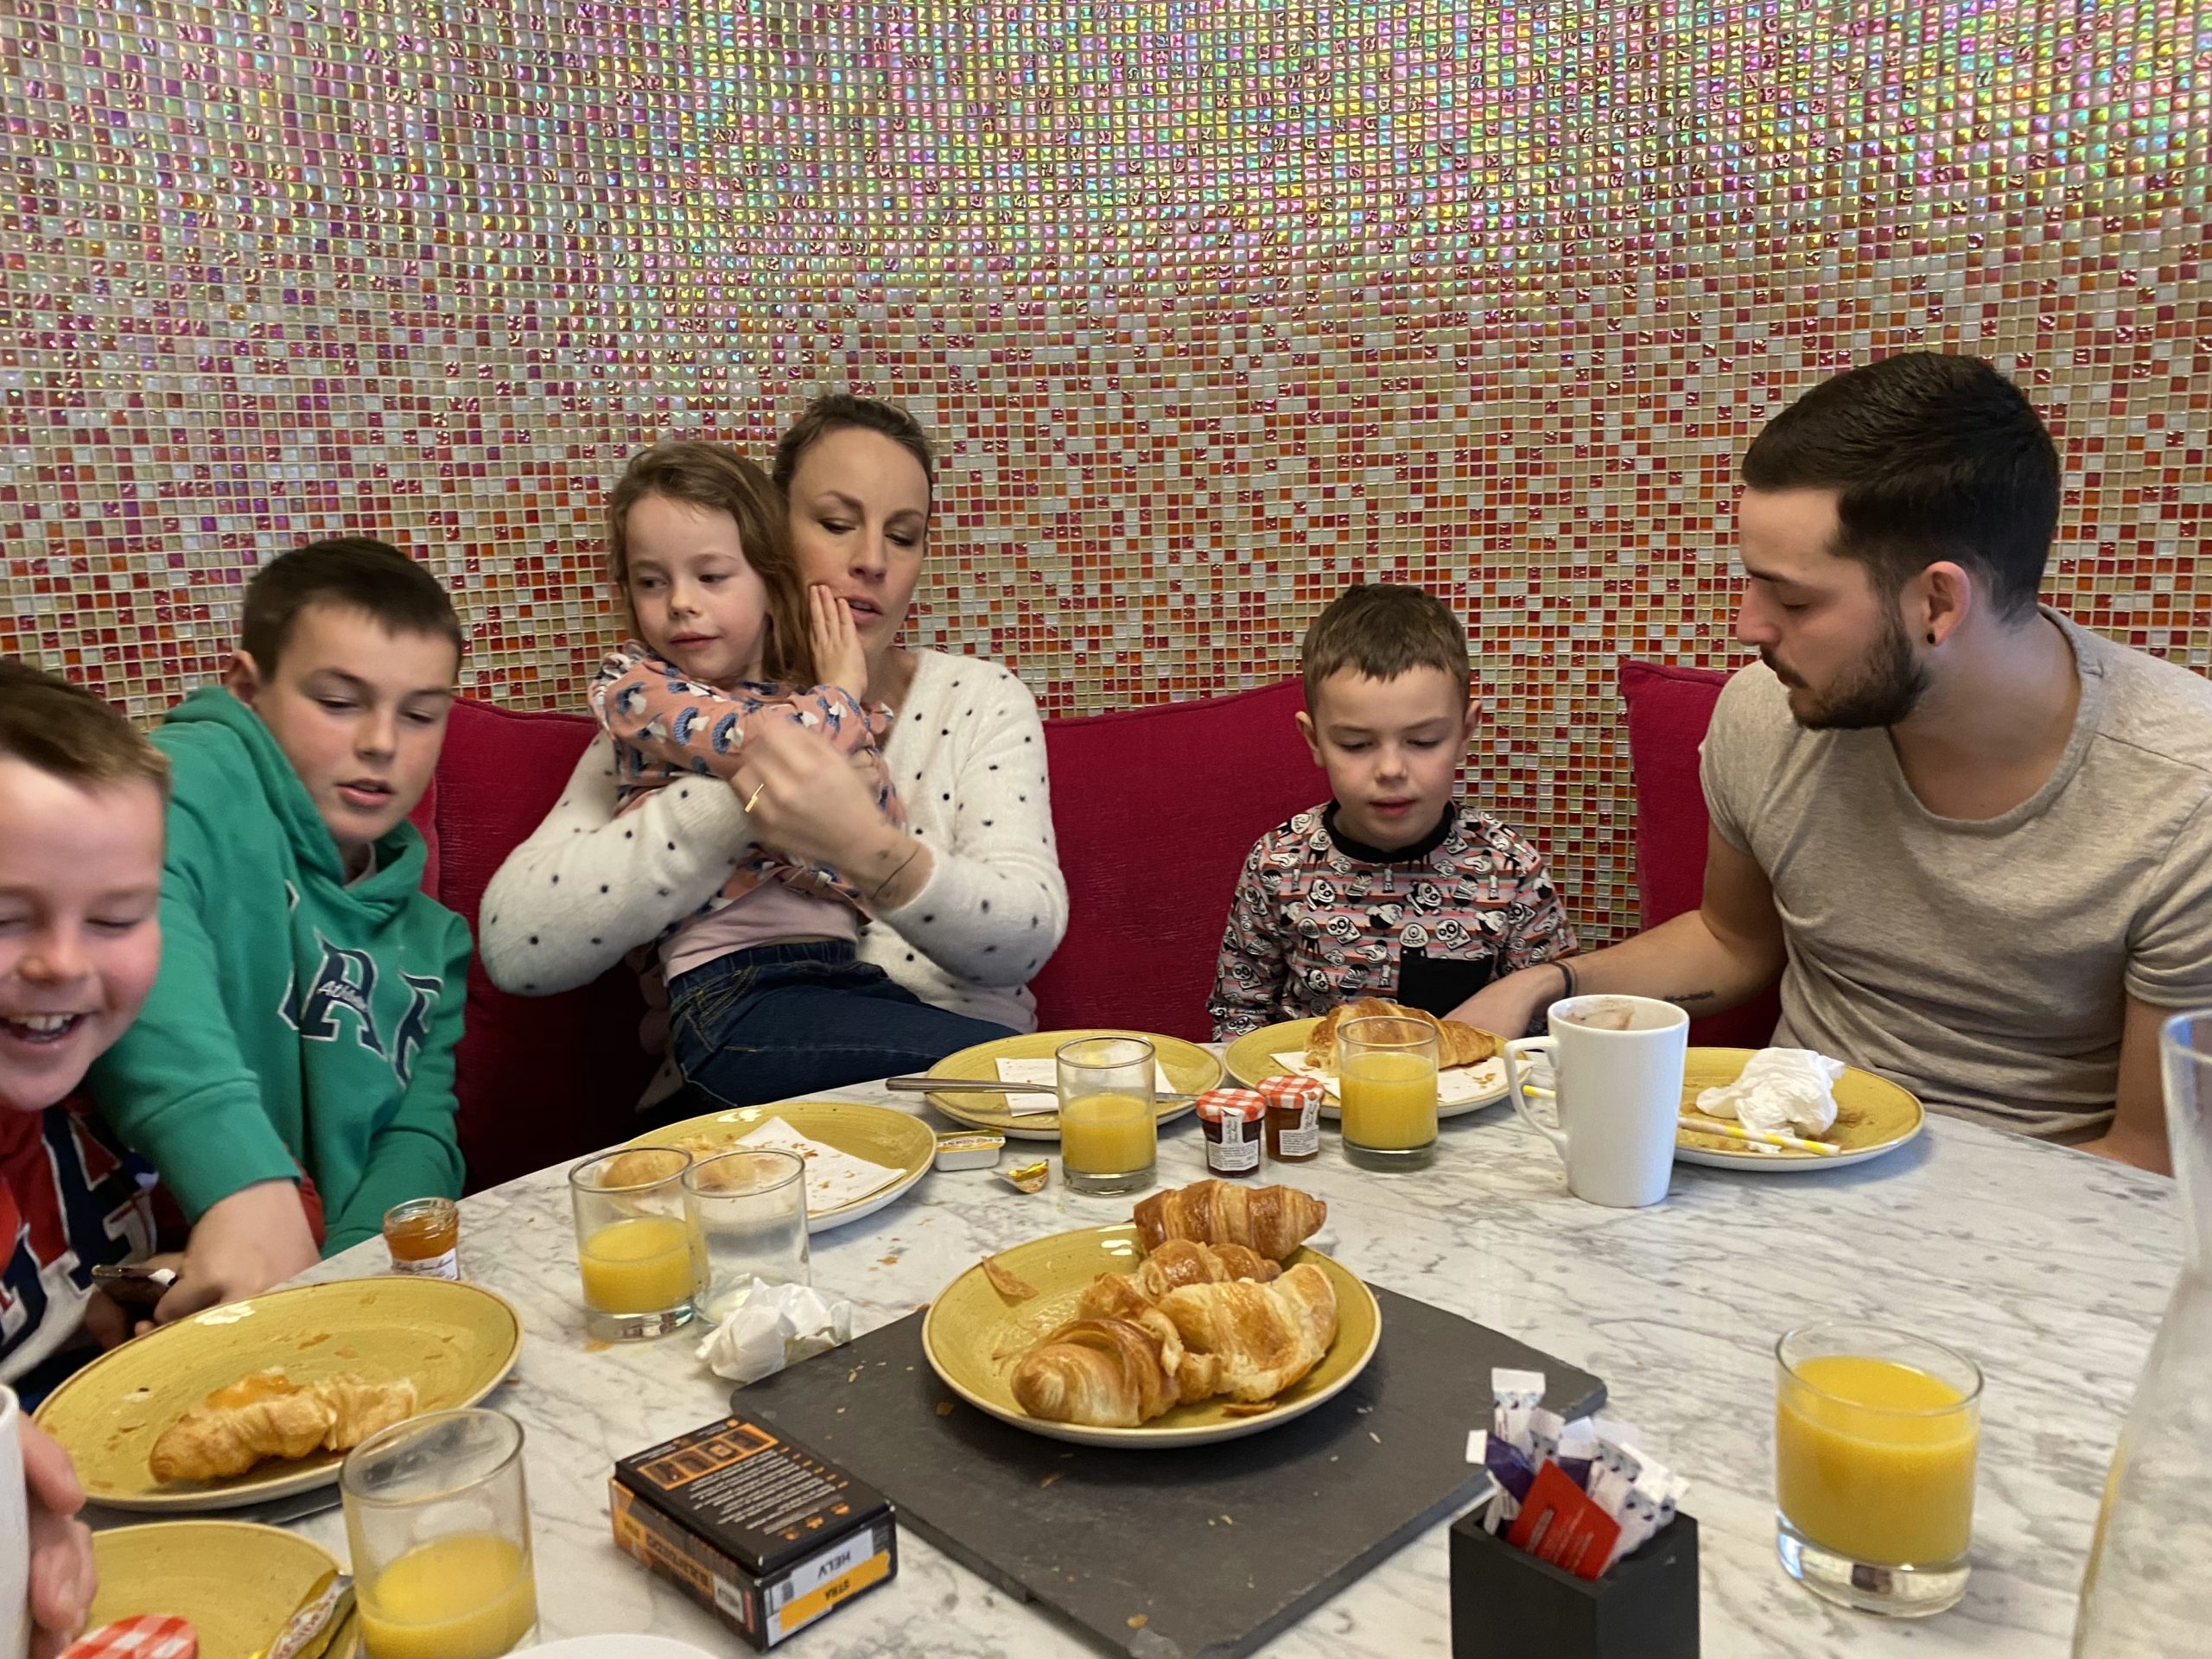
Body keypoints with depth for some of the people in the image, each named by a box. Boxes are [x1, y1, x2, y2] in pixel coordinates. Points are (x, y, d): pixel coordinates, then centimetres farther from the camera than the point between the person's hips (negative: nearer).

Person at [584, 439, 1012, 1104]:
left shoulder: (804, 696, 17)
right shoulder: (629, 686, 4)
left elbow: (884, 858, 8)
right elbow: (752, 745, -16)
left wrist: (852, 726, -4)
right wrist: (842, 695, 4)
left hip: (850, 973, 6)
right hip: (732, 994, -5)